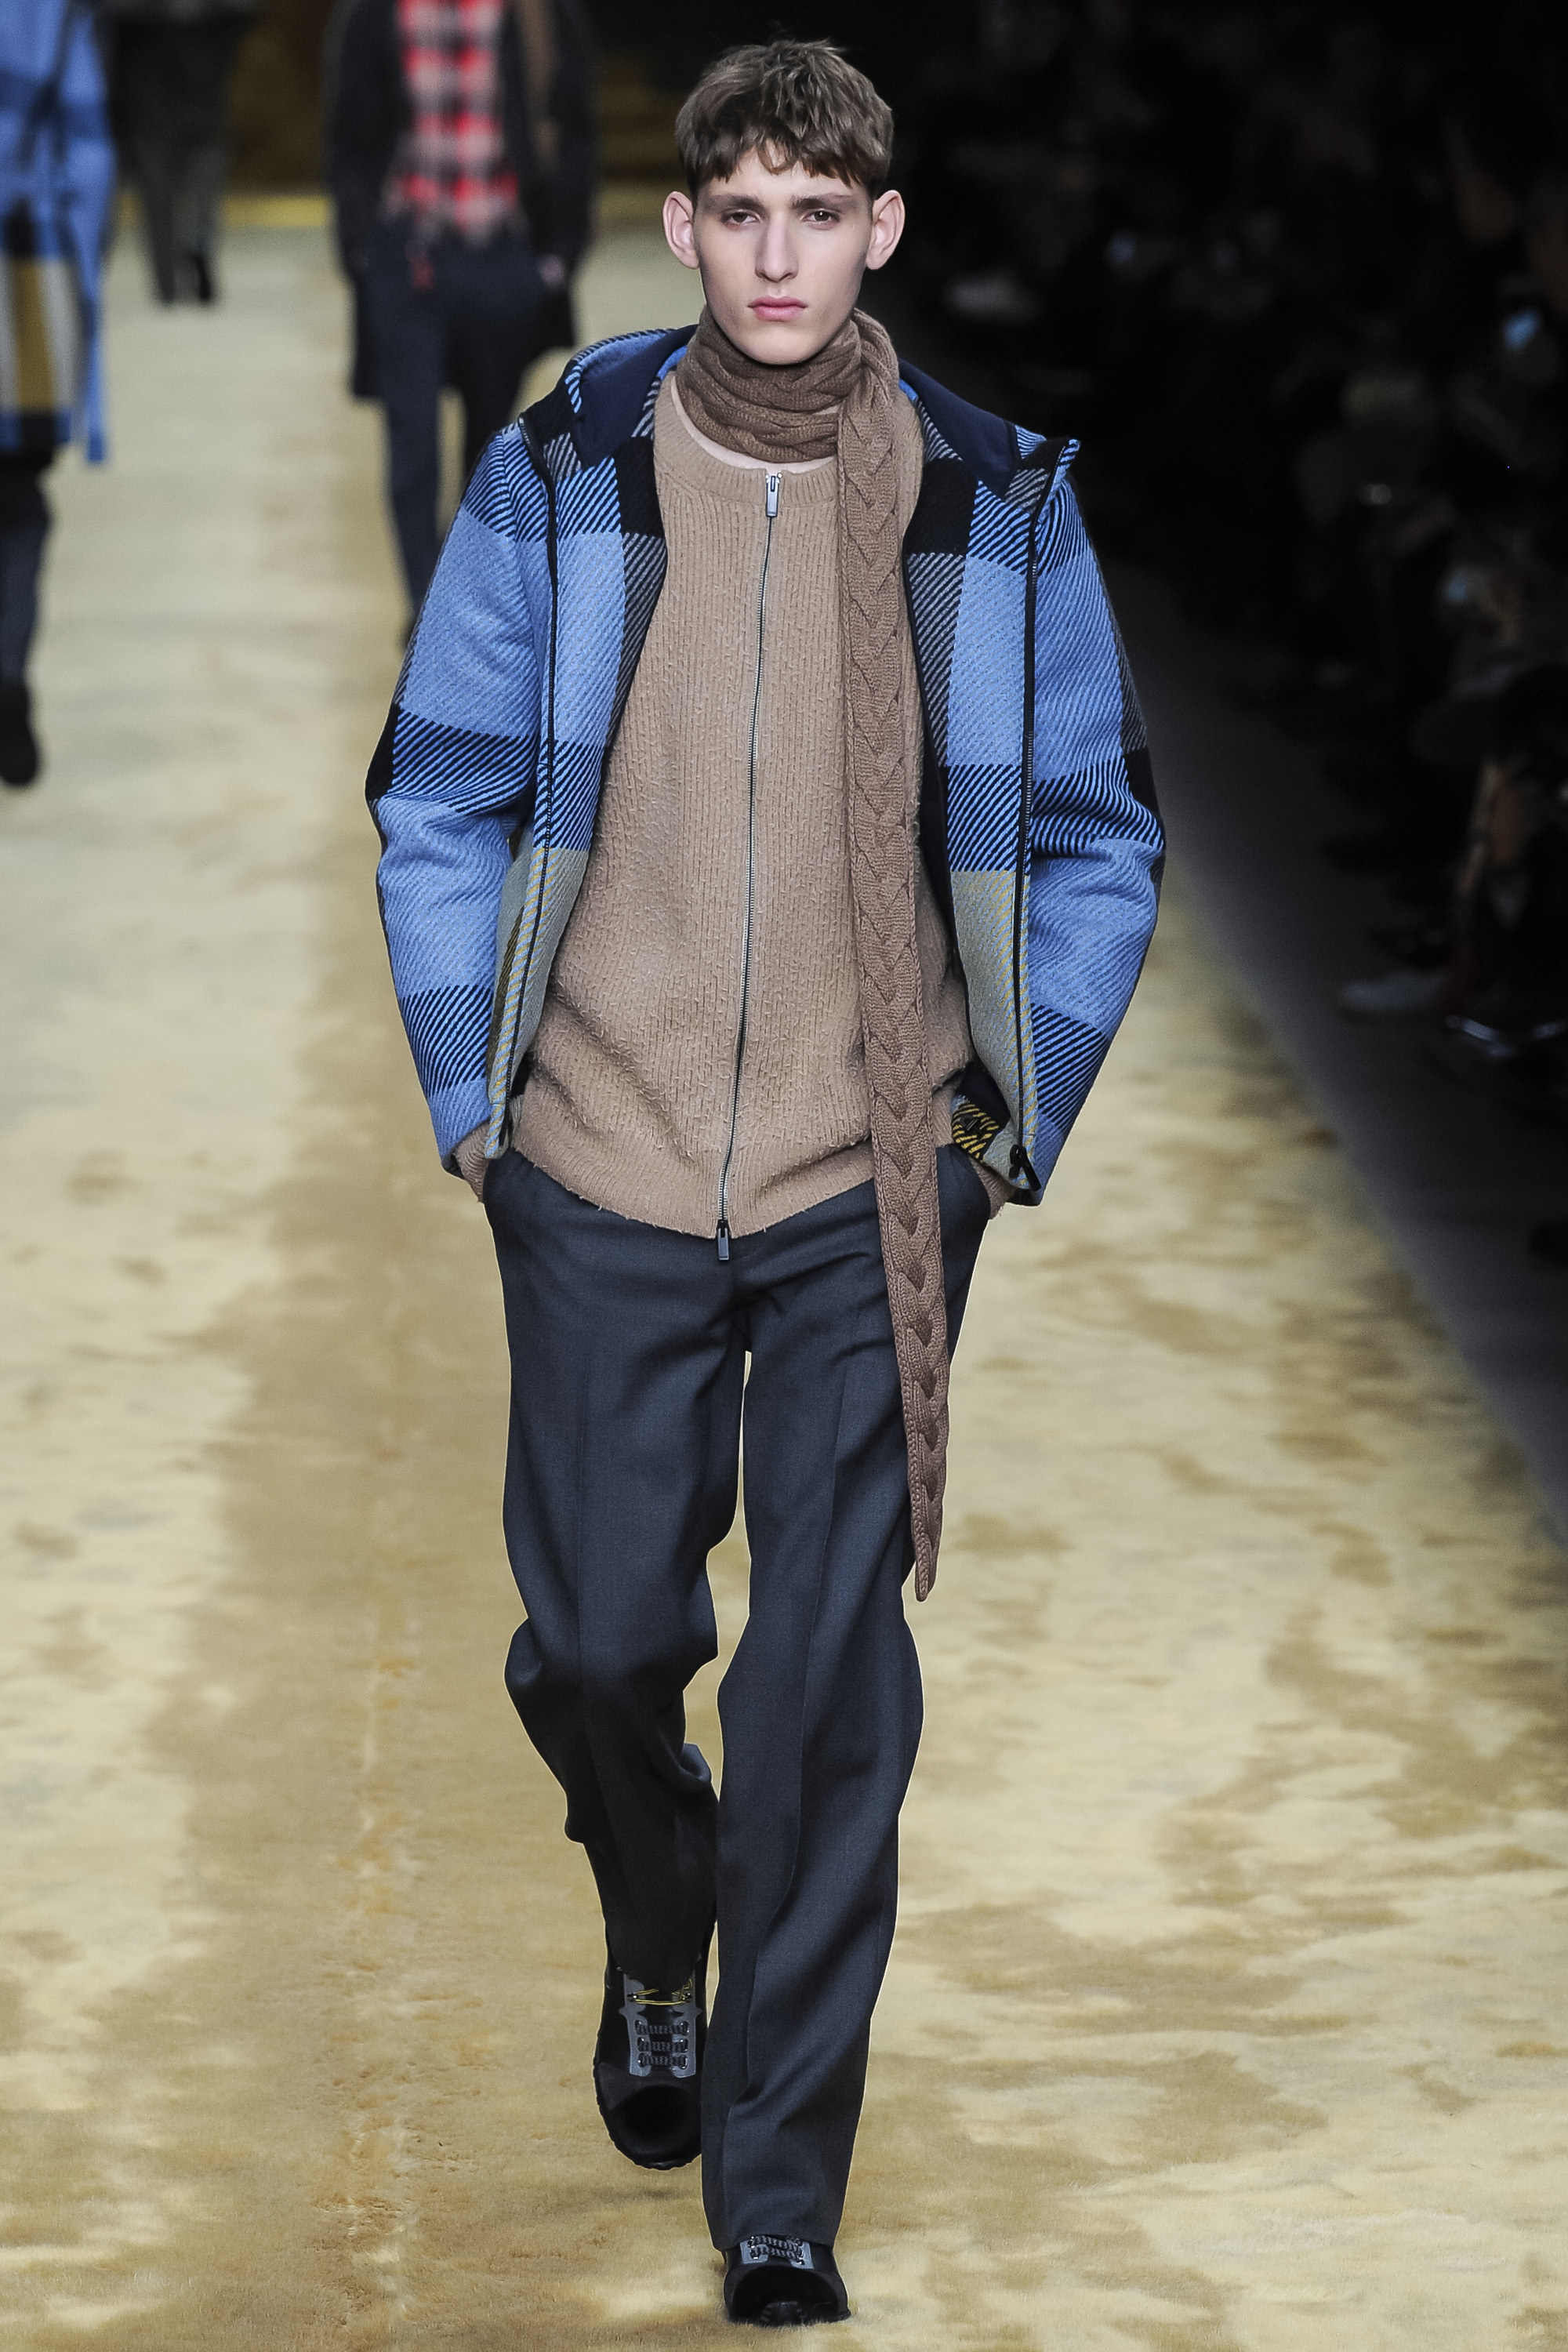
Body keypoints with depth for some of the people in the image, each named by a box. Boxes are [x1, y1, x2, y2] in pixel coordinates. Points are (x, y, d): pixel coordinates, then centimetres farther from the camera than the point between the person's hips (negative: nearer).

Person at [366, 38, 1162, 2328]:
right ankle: (656, 1945, 40)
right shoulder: (556, 485, -1)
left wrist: (1009, 1124, 1)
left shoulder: (999, 510, 0)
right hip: (602, 1188, 1)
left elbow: (1094, 839, 8)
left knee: (828, 1684, -3)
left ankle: (779, 2190, 7)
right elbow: (440, 806, 5)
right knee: (601, 1639, 7)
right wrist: (476, 1106, 0)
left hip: (869, 1198, -1)